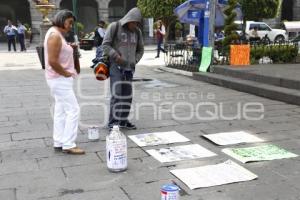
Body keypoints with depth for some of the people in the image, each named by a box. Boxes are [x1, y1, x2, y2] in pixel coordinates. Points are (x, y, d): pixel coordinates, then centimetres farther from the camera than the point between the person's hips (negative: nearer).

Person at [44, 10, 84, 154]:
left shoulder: (57, 34, 14)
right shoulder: (55, 35, -18)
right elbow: (52, 61, -25)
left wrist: (69, 48, 7)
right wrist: (66, 73, -17)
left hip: (59, 79, 11)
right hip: (60, 79, -11)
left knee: (61, 111, 13)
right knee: (73, 110, -9)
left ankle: (58, 142, 19)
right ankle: (68, 145, -5)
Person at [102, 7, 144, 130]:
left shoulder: (137, 32, 10)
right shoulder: (114, 27, -5)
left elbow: (140, 49, 20)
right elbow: (105, 45, -7)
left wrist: (135, 61, 5)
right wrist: (116, 56, -18)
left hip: (129, 68, 5)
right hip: (116, 66, -5)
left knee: (127, 95, 6)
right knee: (117, 94, -11)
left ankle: (123, 121, 17)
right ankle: (112, 122, -4)